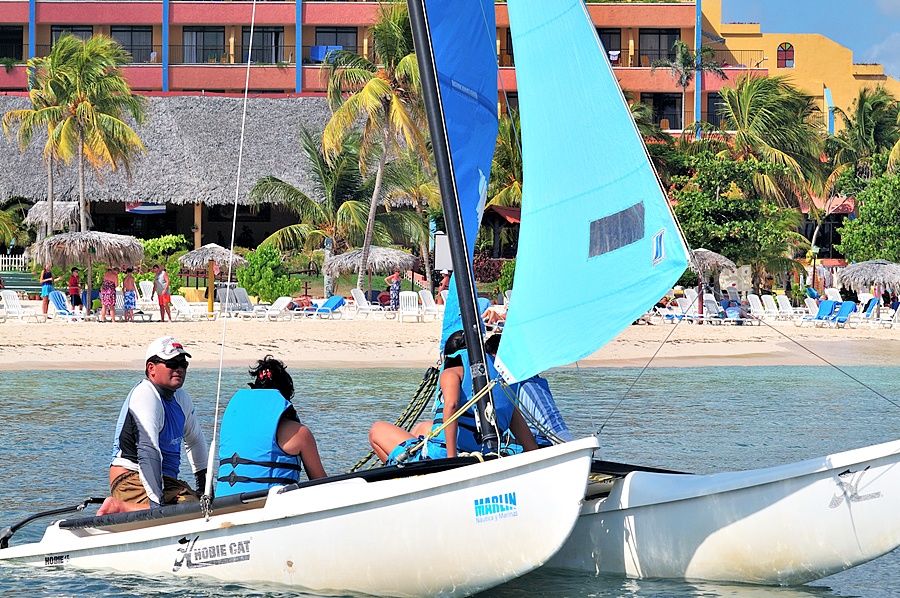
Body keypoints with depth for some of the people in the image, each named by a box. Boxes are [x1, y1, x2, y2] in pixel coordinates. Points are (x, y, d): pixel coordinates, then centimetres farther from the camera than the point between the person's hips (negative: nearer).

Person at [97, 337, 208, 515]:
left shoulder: (181, 398, 16)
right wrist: (156, 501, -32)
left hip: (164, 479, 10)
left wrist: (202, 481, 29)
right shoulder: (145, 397, -15)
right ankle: (118, 507, -23)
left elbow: (195, 441, 34)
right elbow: (148, 453, -25)